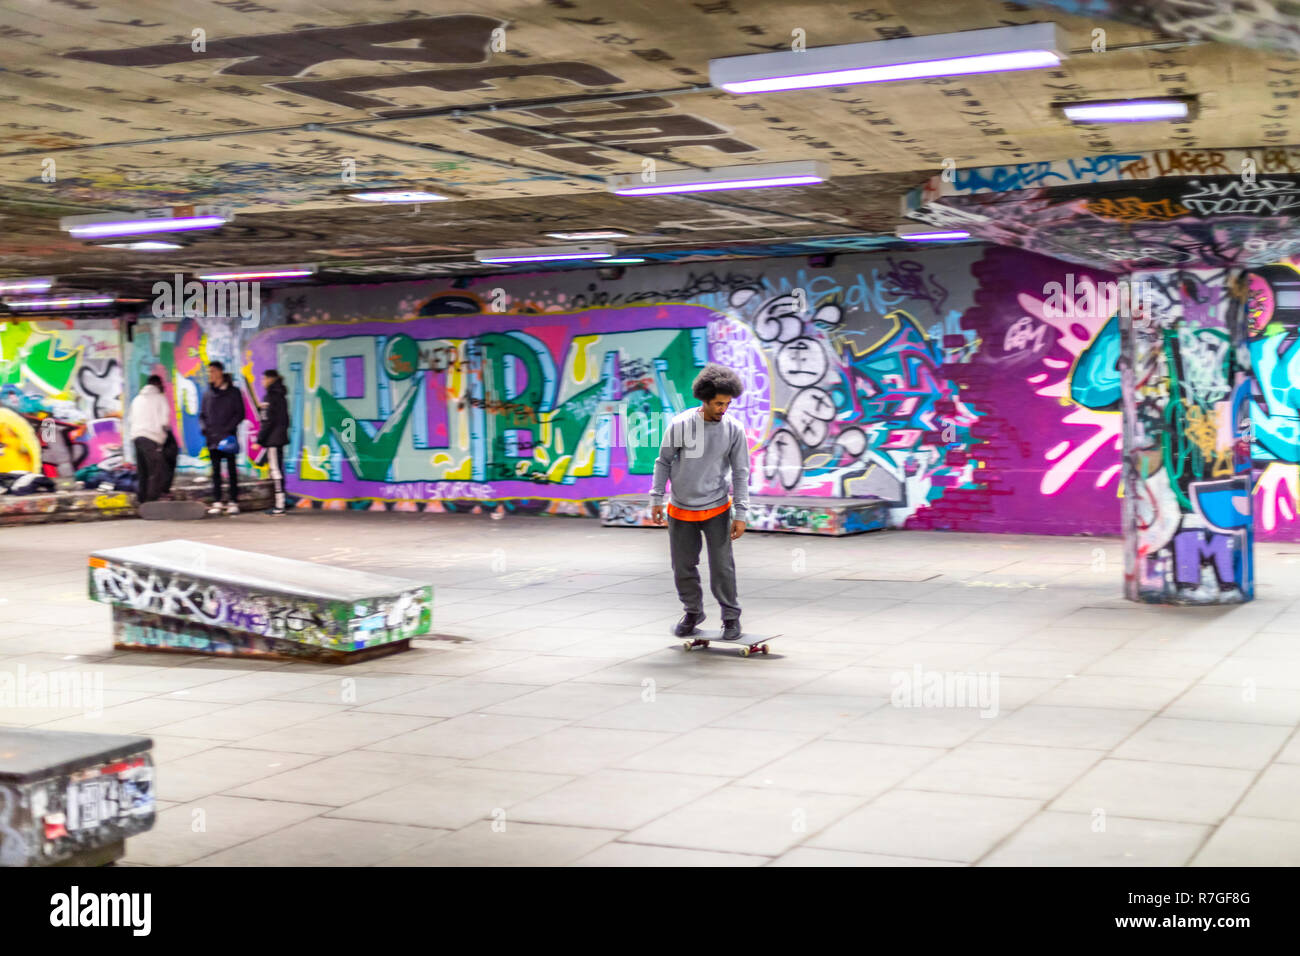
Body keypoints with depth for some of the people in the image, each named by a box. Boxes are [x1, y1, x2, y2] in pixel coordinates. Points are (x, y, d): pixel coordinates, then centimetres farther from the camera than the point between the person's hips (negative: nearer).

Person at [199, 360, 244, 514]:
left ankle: (233, 502, 2)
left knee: (231, 470, -1)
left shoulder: (233, 392, 1)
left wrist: (228, 428, -12)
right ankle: (217, 502, 7)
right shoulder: (208, 393, 12)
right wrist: (204, 428, -2)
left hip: (228, 437, -4)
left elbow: (240, 414, -1)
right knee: (215, 470, 4)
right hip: (212, 438, 4)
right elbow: (202, 414, 17)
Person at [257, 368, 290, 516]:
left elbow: (268, 421, -16)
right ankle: (280, 504, 14)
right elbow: (285, 419, 18)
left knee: (275, 469, -8)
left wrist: (259, 440, -14)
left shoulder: (271, 396, -13)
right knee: (278, 469, 12)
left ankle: (279, 506, -8)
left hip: (272, 439, -9)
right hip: (281, 437, 9)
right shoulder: (280, 396, 14)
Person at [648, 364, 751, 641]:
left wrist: (741, 515, -6)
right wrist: (657, 499, 1)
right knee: (683, 567, 10)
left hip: (716, 510, -1)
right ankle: (693, 612, 31)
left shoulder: (734, 430, -10)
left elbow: (741, 474, -4)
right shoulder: (680, 424, -11)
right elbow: (664, 462, 1)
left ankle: (731, 617, 16)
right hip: (680, 511, 1)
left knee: (722, 567, -2)